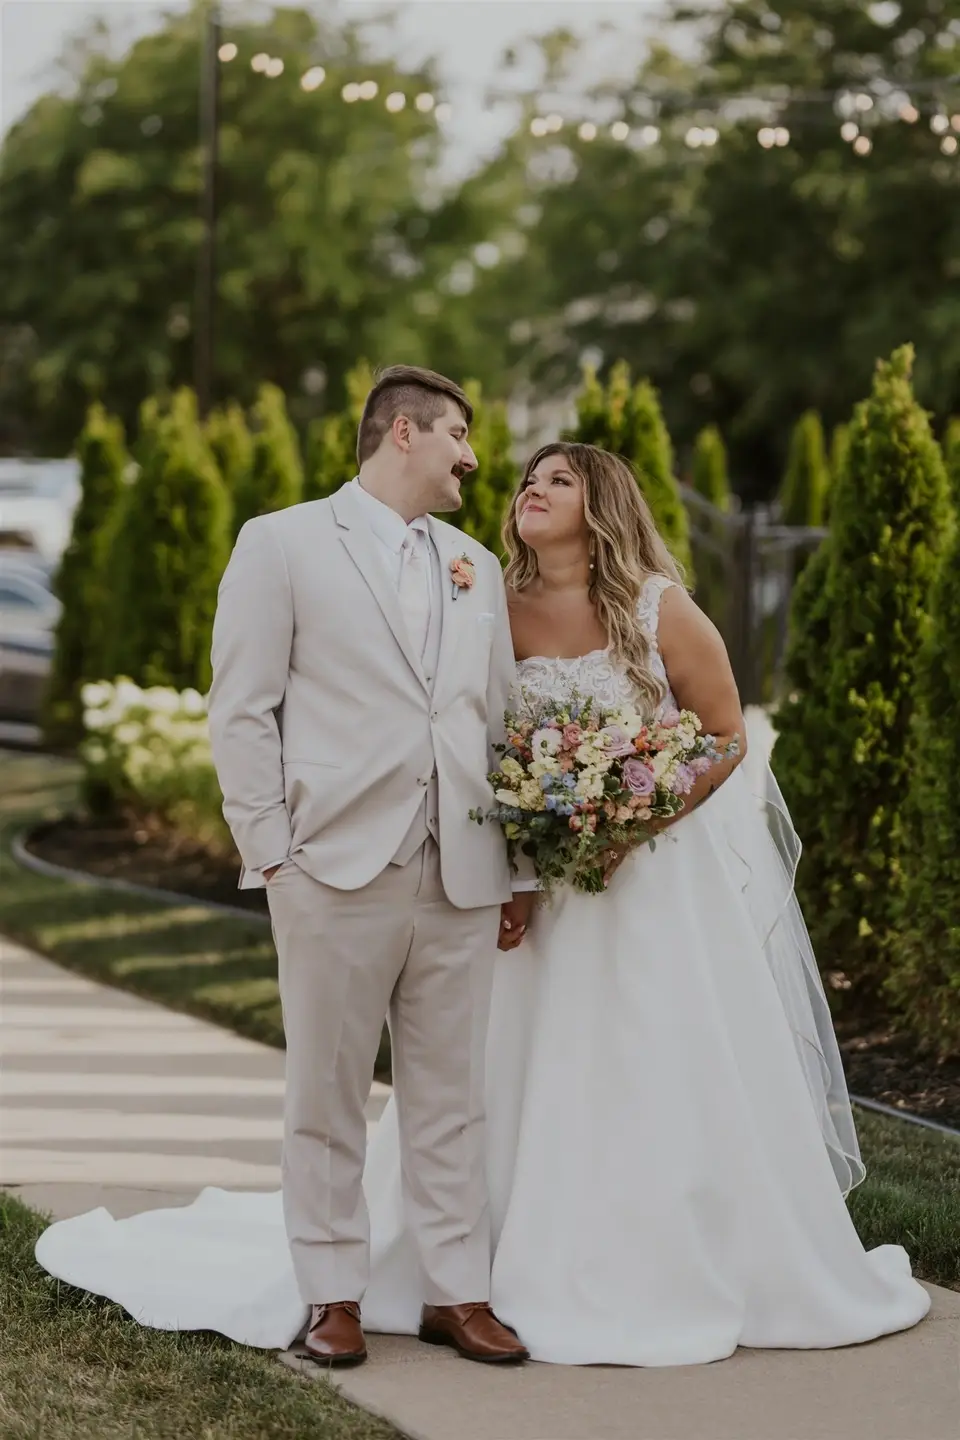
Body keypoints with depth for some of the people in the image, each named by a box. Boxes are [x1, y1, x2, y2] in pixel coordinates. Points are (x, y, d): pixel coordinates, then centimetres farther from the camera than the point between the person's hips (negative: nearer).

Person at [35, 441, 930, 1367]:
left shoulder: (661, 610, -10)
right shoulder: (500, 618, -3)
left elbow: (725, 738, -4)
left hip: (669, 871, -2)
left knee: (684, 1088, 1)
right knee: (527, 1086, 3)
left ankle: (695, 1275, 17)